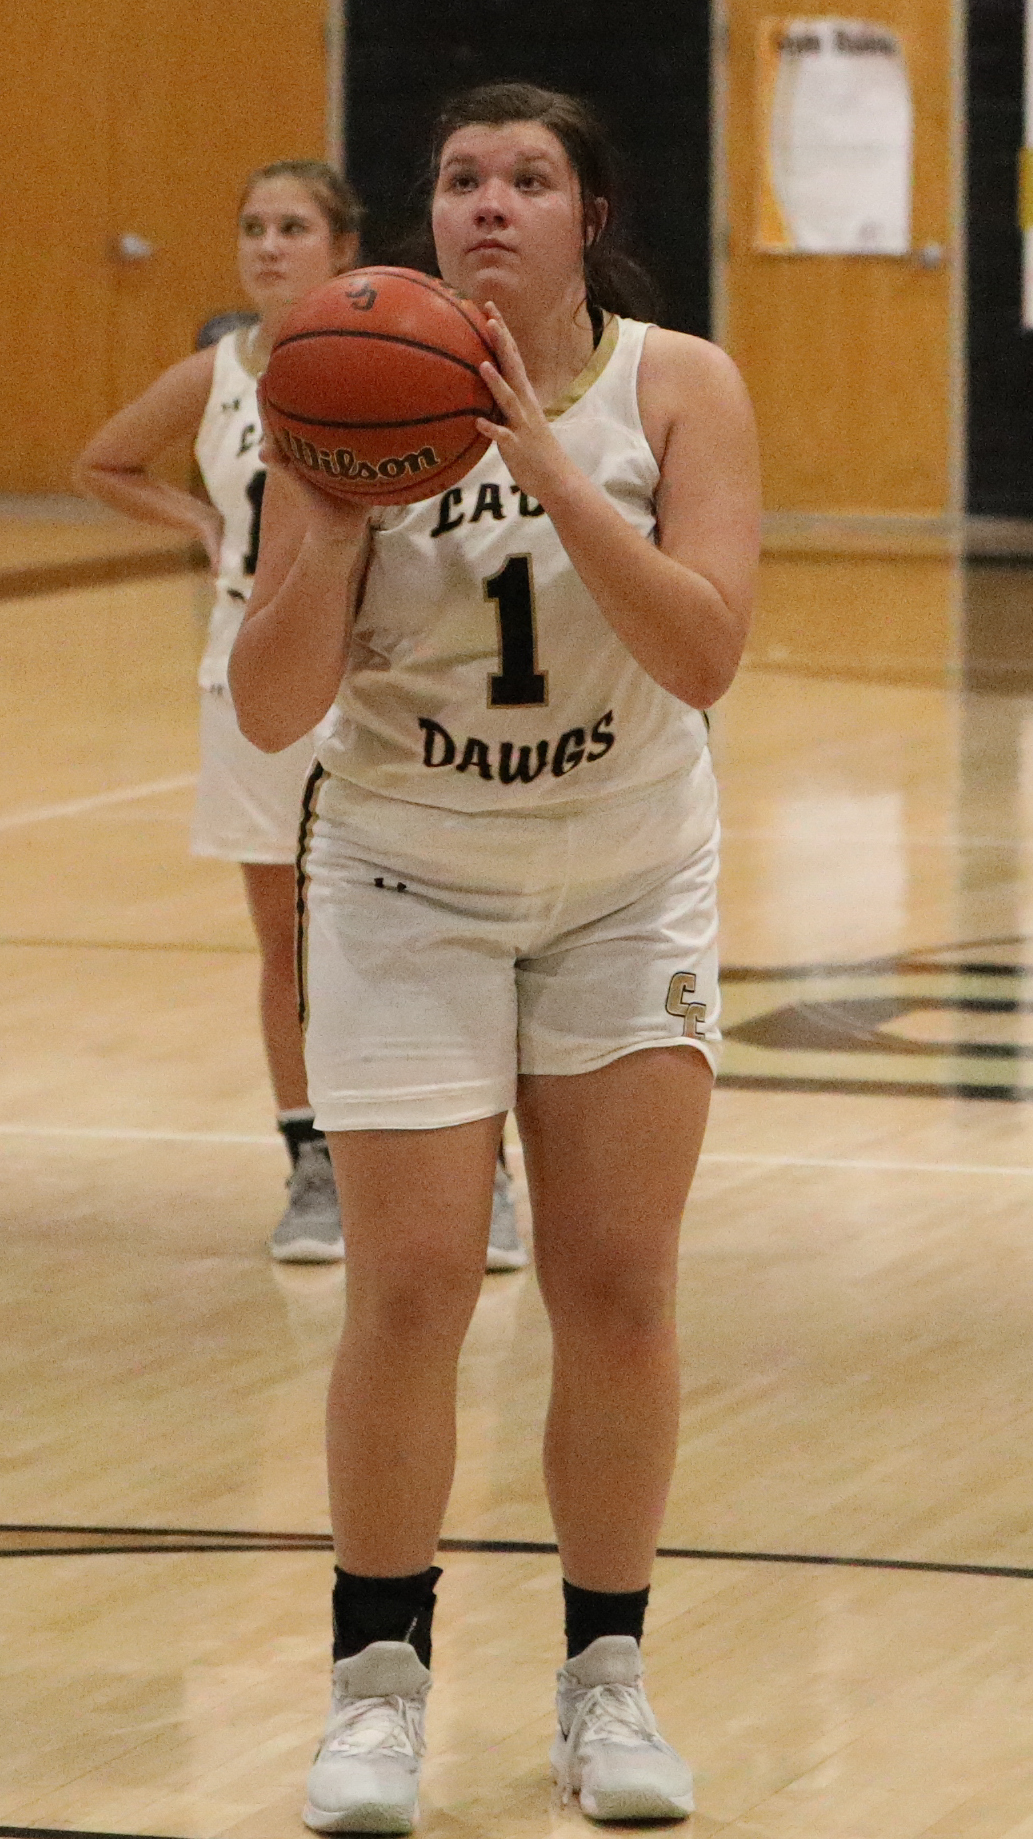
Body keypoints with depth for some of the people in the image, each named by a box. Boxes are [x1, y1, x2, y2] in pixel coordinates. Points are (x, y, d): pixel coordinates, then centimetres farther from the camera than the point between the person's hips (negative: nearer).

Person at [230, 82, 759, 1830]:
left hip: (629, 885, 1)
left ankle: (606, 1673, 14)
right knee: (409, 1289, -6)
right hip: (409, 882, -1)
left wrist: (547, 465, -31)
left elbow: (703, 653, -23)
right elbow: (272, 711, -12)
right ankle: (377, 1678, 9)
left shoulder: (677, 388, -11)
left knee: (619, 1289, 0)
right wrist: (332, 520, -28)